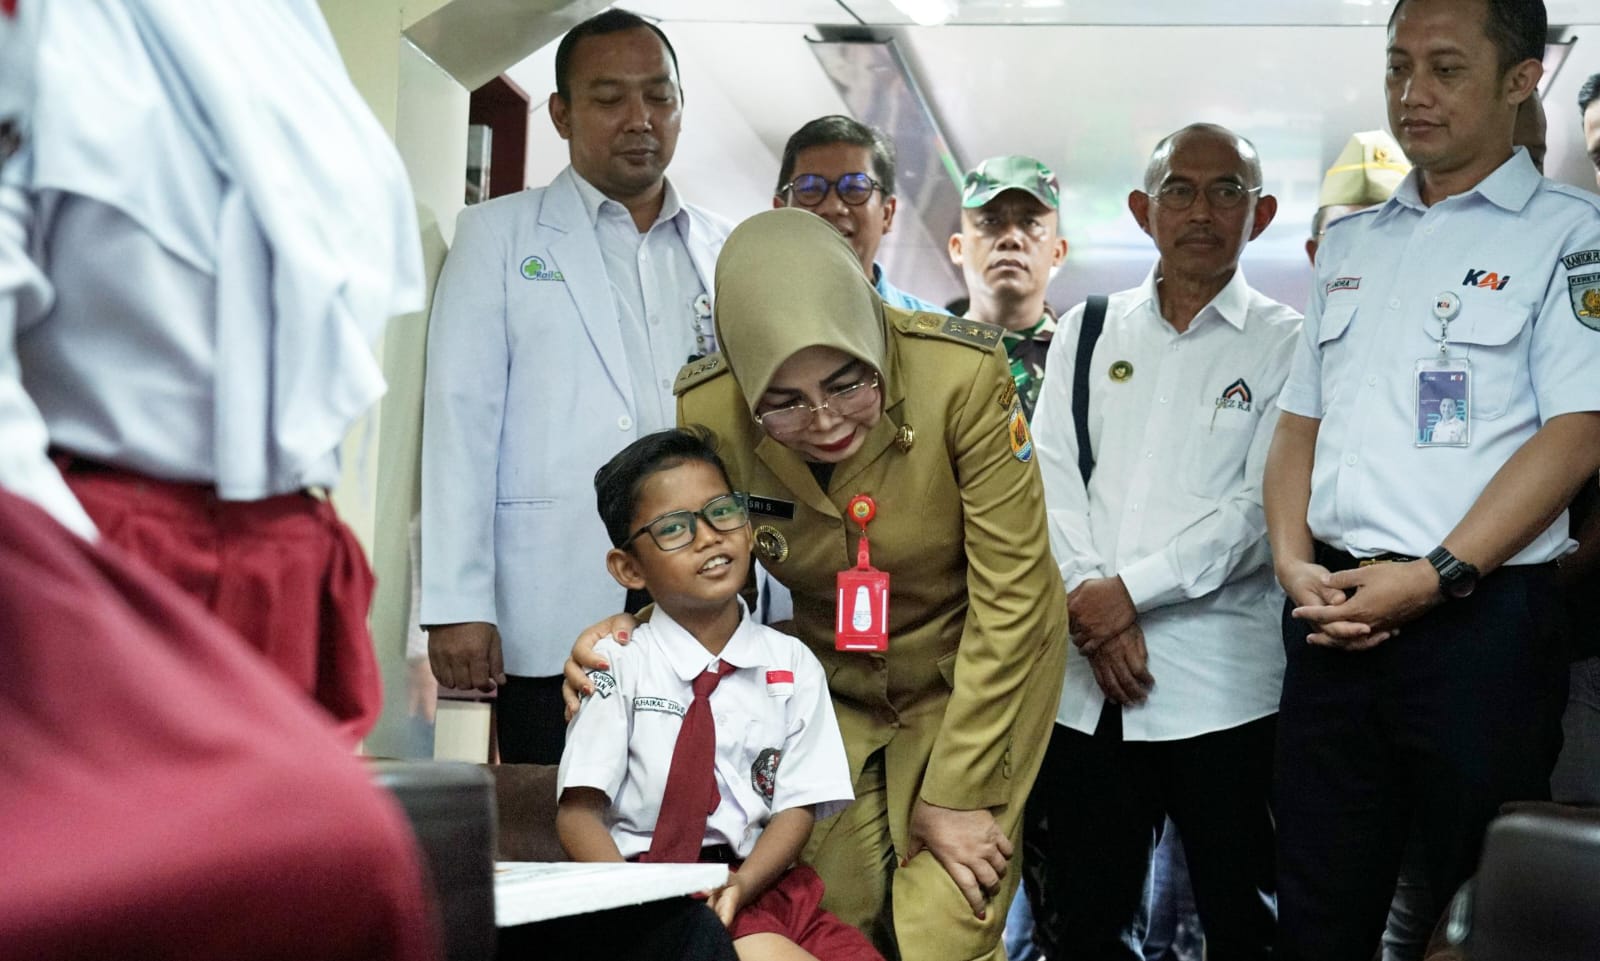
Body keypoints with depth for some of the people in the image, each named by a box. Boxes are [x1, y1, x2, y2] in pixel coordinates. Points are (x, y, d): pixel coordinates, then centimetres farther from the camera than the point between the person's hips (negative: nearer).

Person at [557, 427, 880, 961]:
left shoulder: (792, 665, 8)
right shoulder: (618, 665, 1)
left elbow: (798, 806, 4)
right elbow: (579, 812, -3)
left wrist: (738, 888, -15)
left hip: (761, 880, 4)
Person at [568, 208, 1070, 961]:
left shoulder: (963, 376, -29)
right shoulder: (708, 413, -20)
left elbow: (1011, 596, -20)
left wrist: (954, 794, -15)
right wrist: (631, 631, -26)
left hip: (977, 677, -2)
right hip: (832, 688, 3)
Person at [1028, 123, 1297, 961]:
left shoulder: (1286, 345, 2)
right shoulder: (1087, 332, 12)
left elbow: (1266, 506, -7)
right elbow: (1053, 476, 3)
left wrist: (1131, 591, -12)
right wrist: (1091, 609, -9)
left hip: (1222, 683, -3)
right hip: (1087, 680, 3)